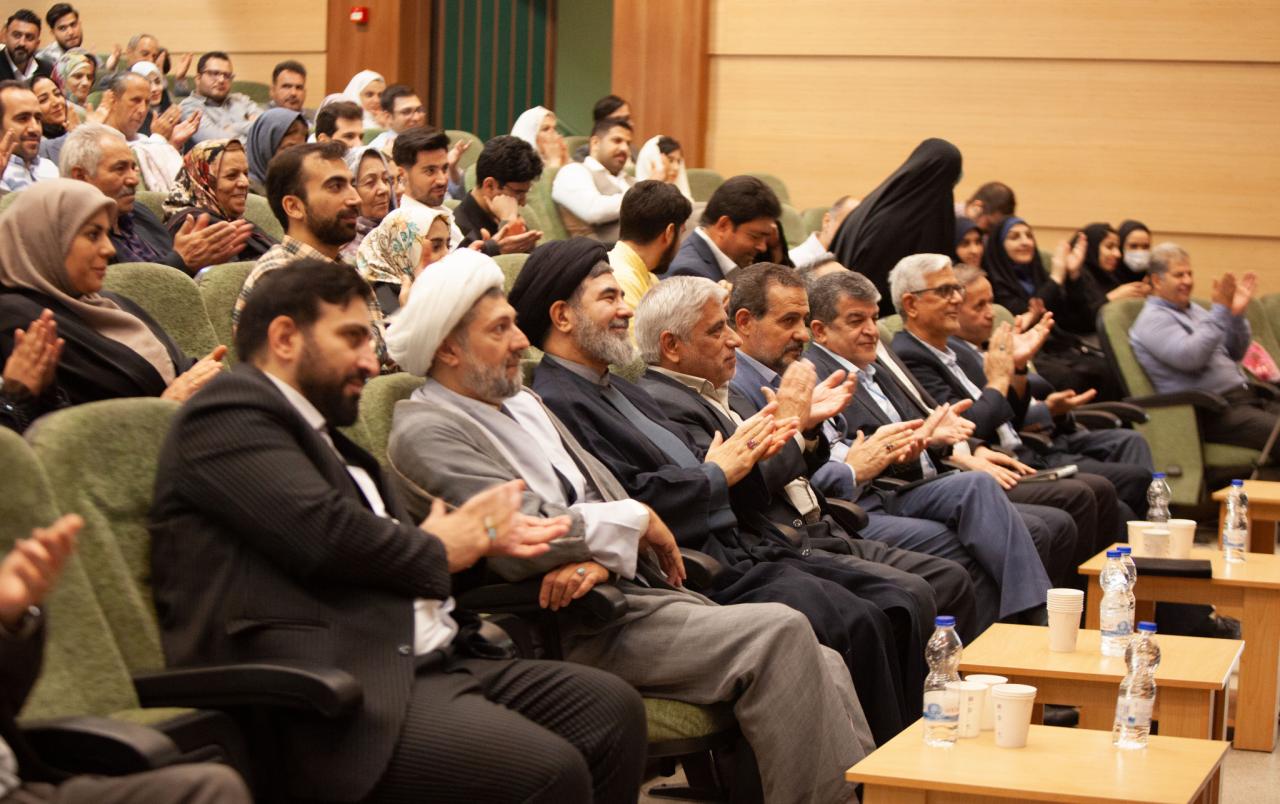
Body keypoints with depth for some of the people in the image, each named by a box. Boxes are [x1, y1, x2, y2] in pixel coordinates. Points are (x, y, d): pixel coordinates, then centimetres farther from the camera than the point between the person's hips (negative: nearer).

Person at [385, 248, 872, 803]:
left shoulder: (524, 404, 22)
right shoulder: (424, 433, -6)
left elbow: (606, 495, 14)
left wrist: (601, 558, -10)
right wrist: (636, 522, -7)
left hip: (637, 590, 9)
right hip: (579, 631, -9)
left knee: (819, 666, -9)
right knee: (779, 632, -25)